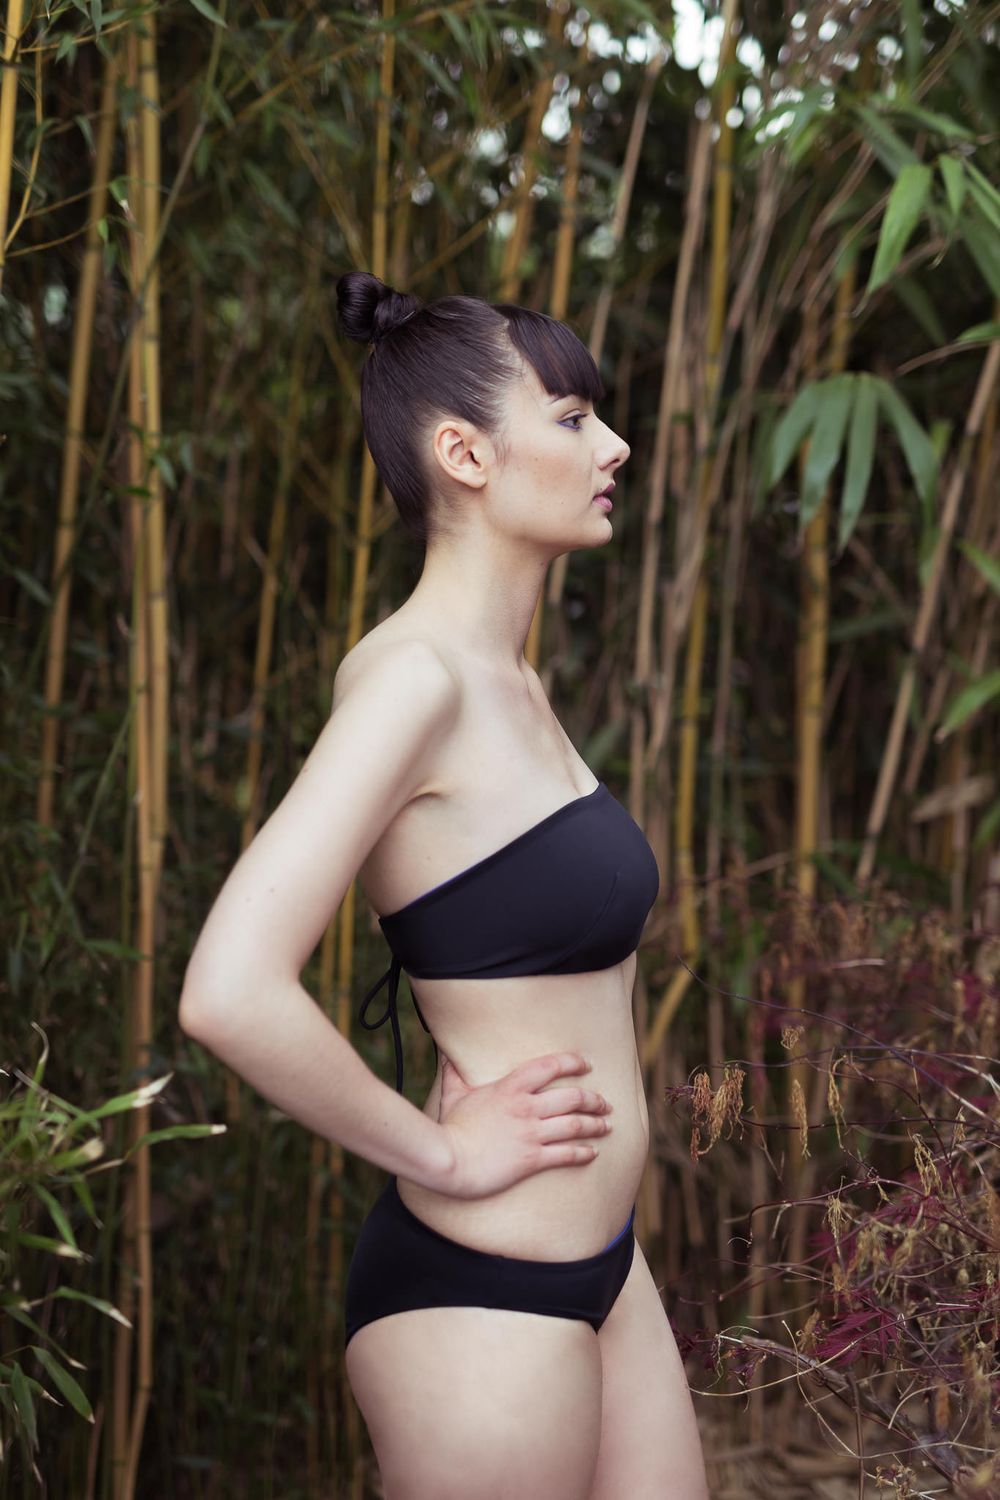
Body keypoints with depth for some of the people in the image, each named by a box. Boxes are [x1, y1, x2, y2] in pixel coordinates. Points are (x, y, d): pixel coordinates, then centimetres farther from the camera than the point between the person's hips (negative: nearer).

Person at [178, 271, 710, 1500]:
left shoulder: (510, 681, 9)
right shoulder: (414, 675, -19)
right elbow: (230, 994, -30)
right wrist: (446, 1154, -19)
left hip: (596, 1264, 9)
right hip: (480, 1294, -9)